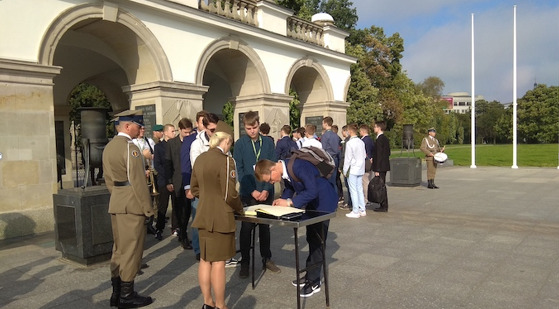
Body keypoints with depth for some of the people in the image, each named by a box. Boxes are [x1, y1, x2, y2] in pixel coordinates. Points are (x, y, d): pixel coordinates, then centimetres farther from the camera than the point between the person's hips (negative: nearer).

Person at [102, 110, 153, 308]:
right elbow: (138, 182, -18)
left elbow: (109, 180, 17)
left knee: (119, 248, 16)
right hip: (132, 205, -9)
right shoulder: (130, 147, -15)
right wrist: (148, 208, -13)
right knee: (131, 250, 0)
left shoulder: (109, 147, 13)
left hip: (116, 204, 9)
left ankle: (116, 293, 24)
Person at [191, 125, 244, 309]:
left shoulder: (200, 159, 6)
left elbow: (194, 189, 13)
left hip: (203, 216, 7)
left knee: (205, 259, 14)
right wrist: (240, 209, 0)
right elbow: (230, 194, -17)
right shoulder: (225, 160, -17)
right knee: (218, 262, 3)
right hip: (220, 218, -7)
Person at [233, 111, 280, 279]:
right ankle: (245, 262, 15)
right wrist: (252, 191, -13)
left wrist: (266, 190, -10)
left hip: (266, 193, 2)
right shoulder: (240, 144, -4)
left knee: (265, 226, 12)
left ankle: (266, 258, 25)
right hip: (248, 194, -2)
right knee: (246, 228, 3)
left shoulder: (268, 143, 2)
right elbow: (239, 170, -7)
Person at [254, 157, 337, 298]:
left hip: (323, 201, -9)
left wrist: (290, 202, -29)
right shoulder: (284, 169, -7)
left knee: (317, 240, -5)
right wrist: (282, 199, -11)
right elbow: (290, 188, 8)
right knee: (311, 238, 17)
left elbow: (312, 191, -34)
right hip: (311, 202, 9)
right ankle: (310, 274, 31)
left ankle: (314, 282, 5)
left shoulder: (298, 166, -33)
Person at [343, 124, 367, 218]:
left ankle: (355, 212, 2)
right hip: (360, 169, 7)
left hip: (352, 169, -7)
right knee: (360, 189, 12)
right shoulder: (361, 142, 6)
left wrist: (345, 170, -6)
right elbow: (364, 156, 12)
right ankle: (362, 210, 18)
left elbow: (348, 158, -13)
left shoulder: (349, 143, -14)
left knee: (353, 190, -1)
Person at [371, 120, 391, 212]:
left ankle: (384, 207, 0)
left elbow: (379, 155, -19)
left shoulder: (380, 139, -16)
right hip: (385, 166, 10)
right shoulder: (385, 138, 13)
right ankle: (384, 205, 19)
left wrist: (377, 170, -19)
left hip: (381, 167, -10)